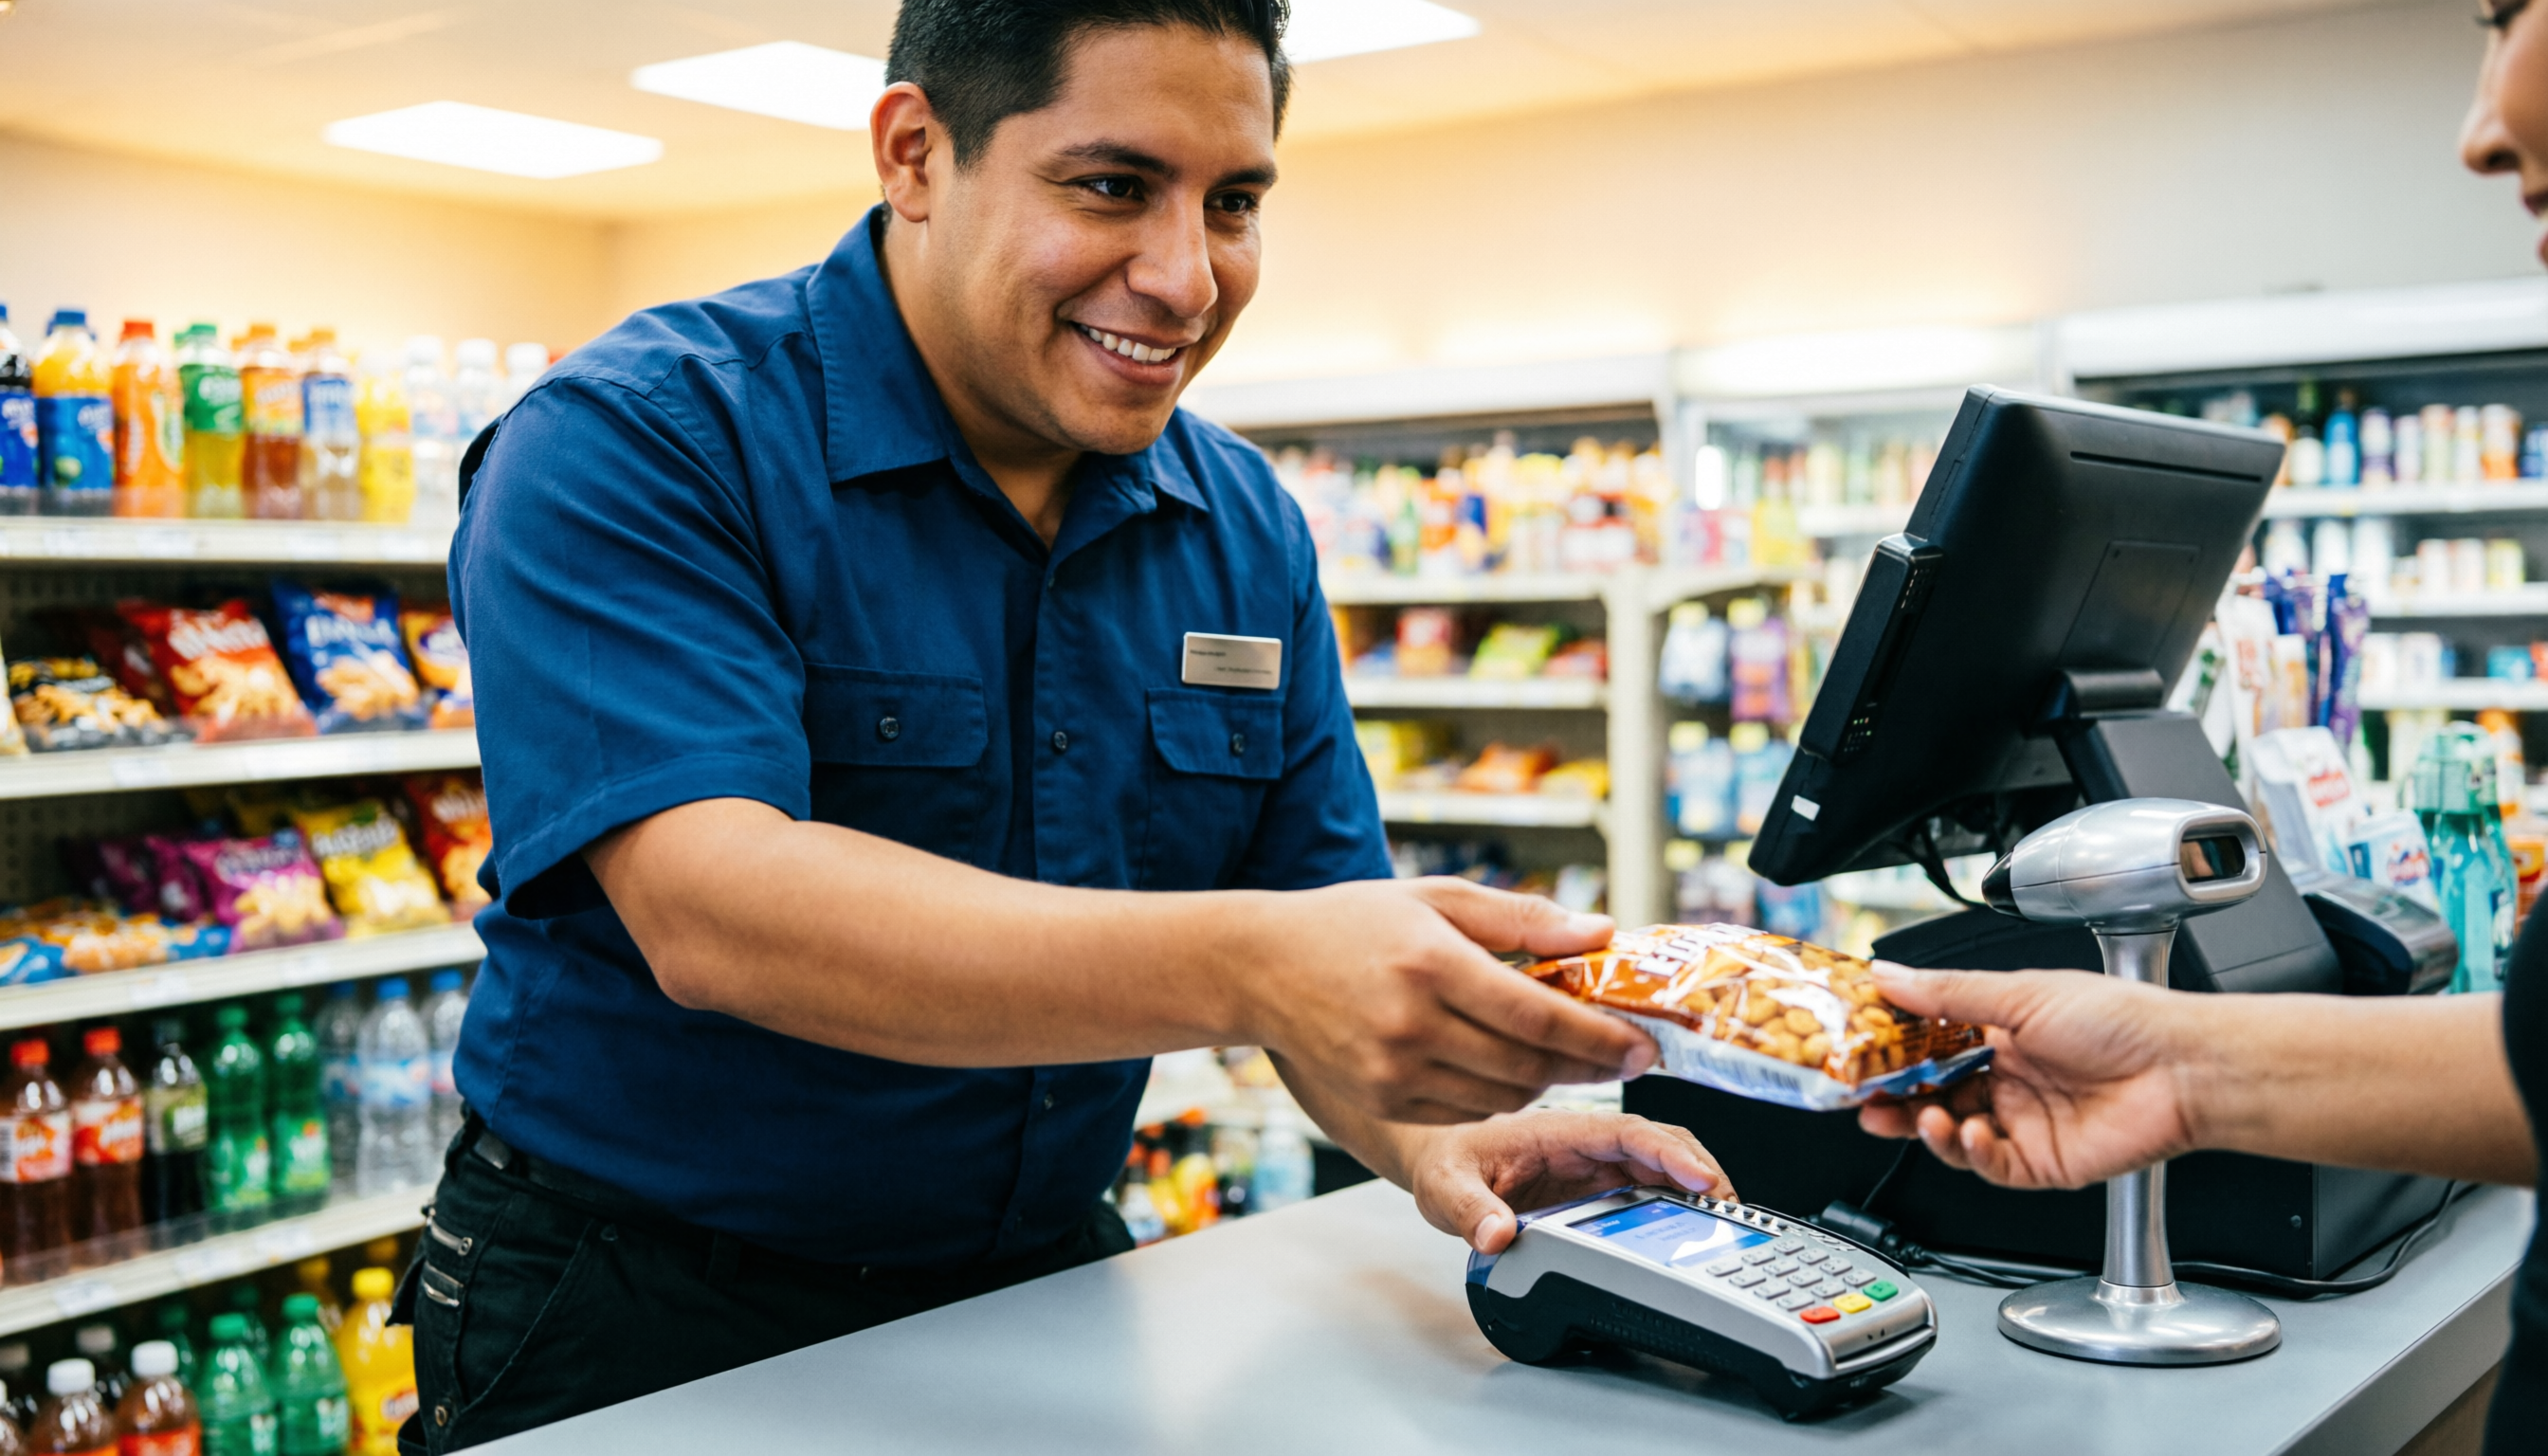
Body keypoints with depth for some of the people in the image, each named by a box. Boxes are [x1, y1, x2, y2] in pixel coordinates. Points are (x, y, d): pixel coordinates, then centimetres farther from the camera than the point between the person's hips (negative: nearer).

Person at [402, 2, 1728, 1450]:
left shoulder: (1246, 532, 2)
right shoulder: (629, 447, -16)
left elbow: (1324, 929, 3)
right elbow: (711, 911, -29)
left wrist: (1431, 1135, -19)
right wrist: (1238, 968, -41)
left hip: (1046, 1283, 5)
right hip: (639, 1316, -4)